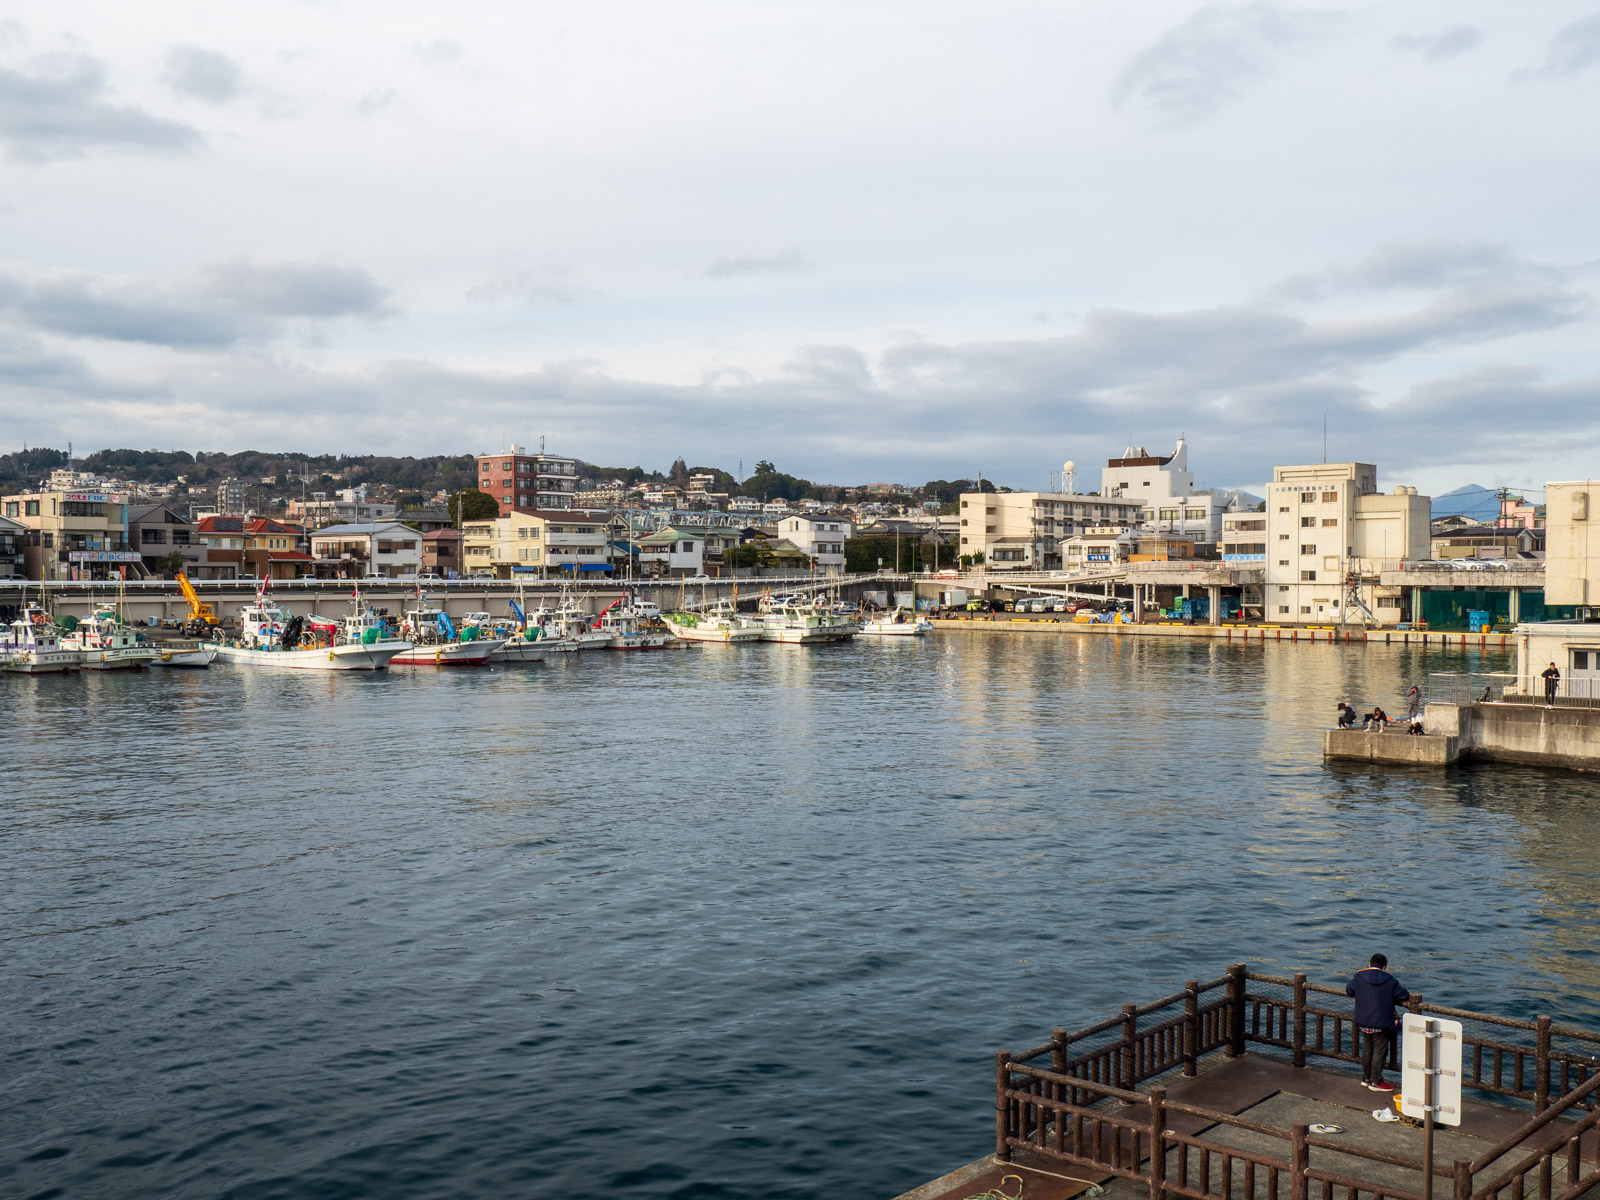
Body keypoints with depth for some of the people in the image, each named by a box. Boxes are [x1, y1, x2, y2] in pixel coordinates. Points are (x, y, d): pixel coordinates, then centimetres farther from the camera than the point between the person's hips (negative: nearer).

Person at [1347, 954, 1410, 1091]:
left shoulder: (1359, 977, 0)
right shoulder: (1390, 981, -7)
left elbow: (1349, 990, 13)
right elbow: (1403, 996, -2)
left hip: (1364, 1023, 4)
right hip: (1382, 1023, -4)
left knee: (1367, 1050, 18)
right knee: (1379, 1052, 5)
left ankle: (1366, 1078, 28)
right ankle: (1375, 1082, 9)